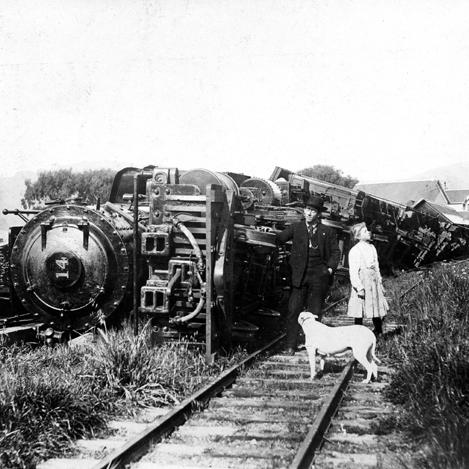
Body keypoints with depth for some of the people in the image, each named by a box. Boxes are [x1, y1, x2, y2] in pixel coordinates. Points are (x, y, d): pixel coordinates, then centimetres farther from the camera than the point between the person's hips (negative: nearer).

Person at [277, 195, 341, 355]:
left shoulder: (328, 232, 9)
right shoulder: (296, 227, 9)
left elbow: (335, 252, 10)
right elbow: (280, 238, -2)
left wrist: (330, 268, -2)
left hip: (319, 277, 0)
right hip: (299, 276, 0)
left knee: (315, 312, 5)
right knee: (293, 311, -3)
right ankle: (290, 346, 2)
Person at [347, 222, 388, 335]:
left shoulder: (372, 247, 13)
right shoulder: (355, 251, -9)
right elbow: (353, 271, -14)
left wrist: (380, 283, 19)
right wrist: (359, 287, -19)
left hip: (374, 281, 7)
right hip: (362, 281, -7)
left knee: (380, 309, 9)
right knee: (360, 310, -3)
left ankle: (378, 333, 23)